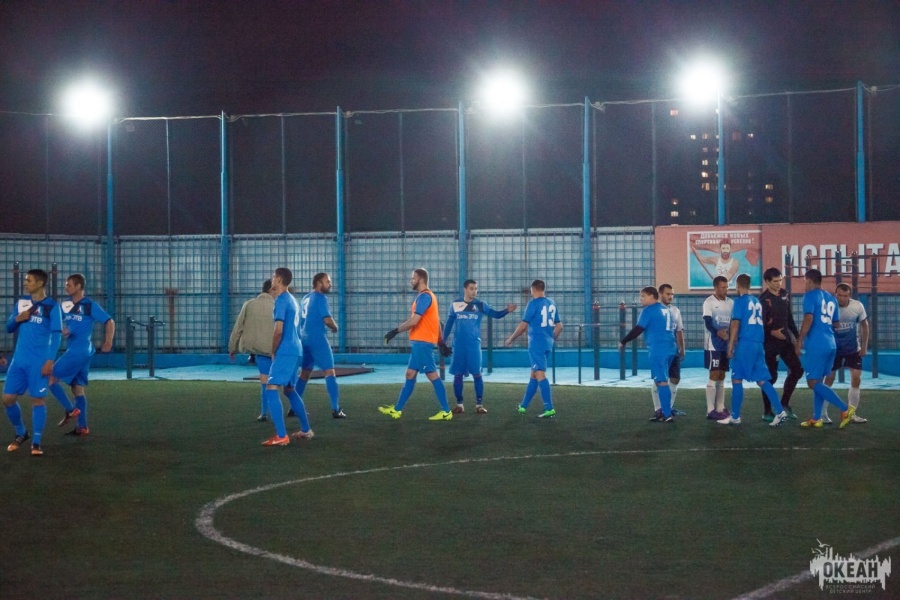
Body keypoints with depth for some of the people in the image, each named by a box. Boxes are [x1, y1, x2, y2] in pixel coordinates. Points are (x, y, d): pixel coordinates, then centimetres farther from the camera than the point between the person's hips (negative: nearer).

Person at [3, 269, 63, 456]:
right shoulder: (21, 302, 11)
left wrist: (50, 360, -16)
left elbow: (56, 334, -8)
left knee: (37, 399, -5)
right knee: (8, 398, 2)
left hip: (39, 361, -5)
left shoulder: (52, 306, -4)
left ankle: (36, 443, 2)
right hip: (19, 360, 5)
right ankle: (21, 433, 23)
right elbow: (9, 328, 15)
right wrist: (17, 318, -7)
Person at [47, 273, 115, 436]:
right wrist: (62, 330, -9)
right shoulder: (65, 305, 10)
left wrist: (108, 342, -14)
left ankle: (71, 410, -5)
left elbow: (109, 322, -6)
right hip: (72, 350, 8)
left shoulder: (90, 305, -9)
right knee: (78, 389, 9)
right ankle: (82, 427, 12)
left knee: (51, 378, -9)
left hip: (80, 351, -8)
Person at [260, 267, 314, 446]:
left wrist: (273, 352, -5)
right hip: (295, 350, 10)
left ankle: (281, 436, -19)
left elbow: (278, 330, -18)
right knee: (289, 390, 21)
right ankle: (306, 430, 27)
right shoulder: (291, 299, 18)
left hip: (285, 351, -10)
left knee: (271, 389, -13)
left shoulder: (281, 300, -12)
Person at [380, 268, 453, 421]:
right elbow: (436, 320, 20)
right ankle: (397, 410, 15)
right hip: (420, 342, 10)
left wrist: (395, 331, -15)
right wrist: (441, 341, 22)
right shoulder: (427, 296, 18)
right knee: (410, 374, 11)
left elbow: (414, 320, -21)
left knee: (432, 375, -8)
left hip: (422, 342, -10)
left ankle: (446, 412, -5)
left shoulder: (424, 296, -13)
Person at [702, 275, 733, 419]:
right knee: (714, 376, -8)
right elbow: (708, 323, -16)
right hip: (713, 345, -6)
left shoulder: (730, 302, 11)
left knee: (721, 377, 10)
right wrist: (718, 333, -32)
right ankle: (710, 410, -6)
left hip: (726, 345, 6)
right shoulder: (709, 302, -8)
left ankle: (720, 409, 15)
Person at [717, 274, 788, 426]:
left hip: (745, 344, -7)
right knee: (762, 380, 7)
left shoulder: (740, 301, -5)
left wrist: (730, 346, -9)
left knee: (737, 379, 1)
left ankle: (735, 417, 3)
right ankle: (780, 412, -3)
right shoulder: (757, 302, 17)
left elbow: (736, 324, -11)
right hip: (758, 344, 7)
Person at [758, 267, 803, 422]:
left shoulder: (785, 294, 8)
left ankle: (784, 404, 19)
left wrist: (797, 336, 15)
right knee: (771, 376, -1)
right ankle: (767, 412, 9)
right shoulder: (763, 299, -14)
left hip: (786, 339, 7)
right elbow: (759, 324, -18)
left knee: (797, 370, 6)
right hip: (770, 343, -7)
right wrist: (772, 332, -32)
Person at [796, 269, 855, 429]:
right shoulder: (832, 298, 17)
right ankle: (816, 419, 13)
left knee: (813, 383, -5)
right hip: (830, 344, 8)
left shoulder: (810, 296, -6)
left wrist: (799, 341, -13)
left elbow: (808, 319, -17)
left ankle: (845, 409, -13)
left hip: (816, 345, -8)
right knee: (818, 381, 14)